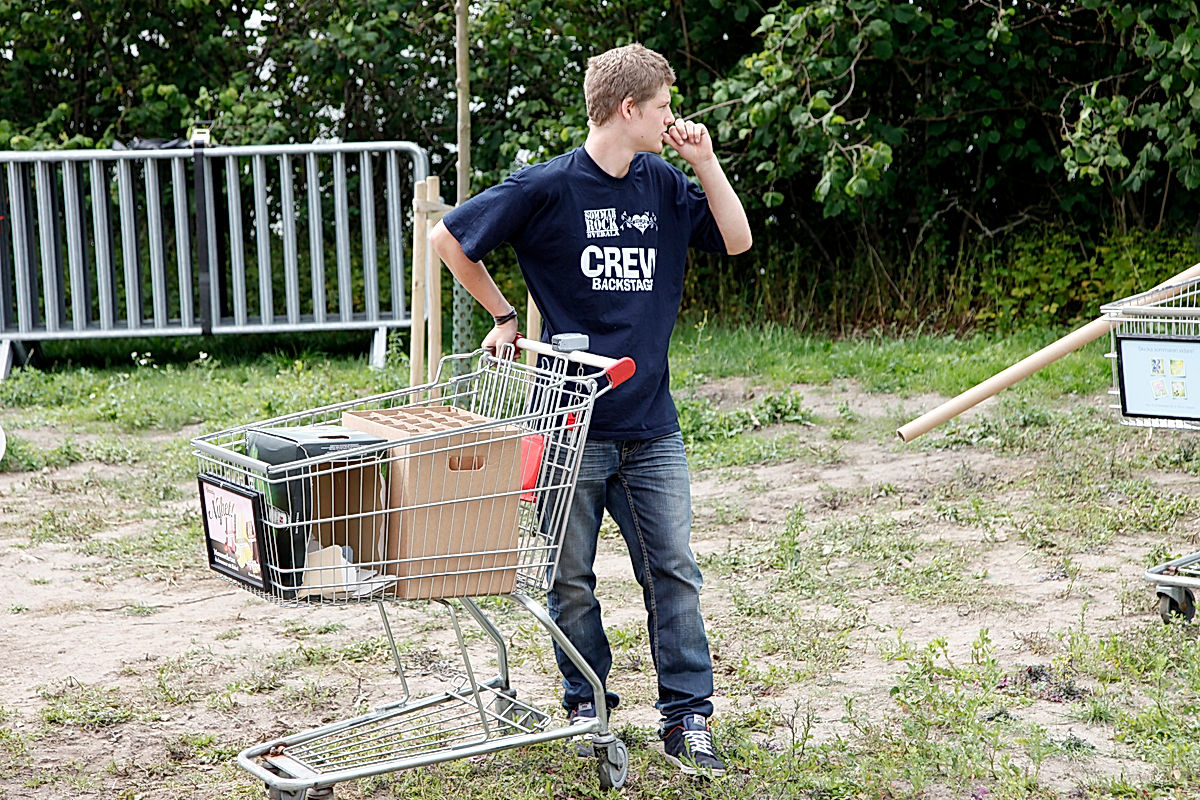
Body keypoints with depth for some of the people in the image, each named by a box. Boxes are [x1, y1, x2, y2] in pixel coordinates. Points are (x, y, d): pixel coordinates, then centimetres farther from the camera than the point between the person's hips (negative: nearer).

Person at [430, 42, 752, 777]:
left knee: (675, 571, 2)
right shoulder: (547, 187, -8)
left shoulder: (663, 184, 7)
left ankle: (688, 717, 10)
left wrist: (705, 161, -1)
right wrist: (505, 316, 3)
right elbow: (449, 239, -1)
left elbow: (737, 241, 9)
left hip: (651, 425, 4)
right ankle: (587, 703, 25)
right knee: (570, 577, 8)